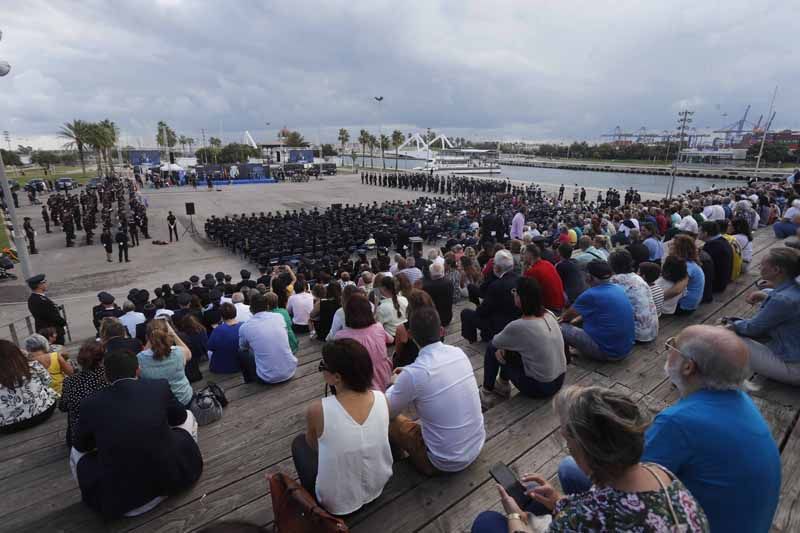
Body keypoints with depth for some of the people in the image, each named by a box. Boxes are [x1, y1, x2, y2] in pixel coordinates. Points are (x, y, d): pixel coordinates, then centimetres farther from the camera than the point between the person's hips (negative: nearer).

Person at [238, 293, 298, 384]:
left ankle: (250, 380, 32)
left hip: (267, 378, -2)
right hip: (290, 372, 3)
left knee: (241, 352, 19)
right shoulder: (279, 317, -2)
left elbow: (243, 348, 13)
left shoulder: (244, 327, -9)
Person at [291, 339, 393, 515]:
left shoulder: (318, 410, -28)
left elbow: (313, 445, -4)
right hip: (378, 488, 4)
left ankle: (314, 501, 26)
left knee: (300, 442, 18)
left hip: (337, 504, -3)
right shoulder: (382, 398, -18)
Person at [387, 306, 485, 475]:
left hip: (448, 462, -6)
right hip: (478, 446, 6)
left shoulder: (413, 374, -26)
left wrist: (396, 383, 11)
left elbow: (387, 412, -7)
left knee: (388, 421, 8)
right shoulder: (459, 353, -8)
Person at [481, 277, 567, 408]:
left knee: (492, 348, 5)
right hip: (560, 380, 7)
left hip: (539, 387, -7)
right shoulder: (550, 315, -4)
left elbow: (495, 342, -4)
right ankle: (503, 384, 31)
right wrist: (503, 347, 0)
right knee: (504, 348, 16)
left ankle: (486, 393, 18)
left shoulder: (518, 326, -25)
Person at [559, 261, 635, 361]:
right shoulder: (619, 289, 4)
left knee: (562, 327, 1)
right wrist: (578, 318, 28)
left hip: (607, 352, -8)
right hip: (627, 350, 8)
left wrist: (563, 318, 22)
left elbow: (566, 317, 1)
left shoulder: (590, 295, -18)